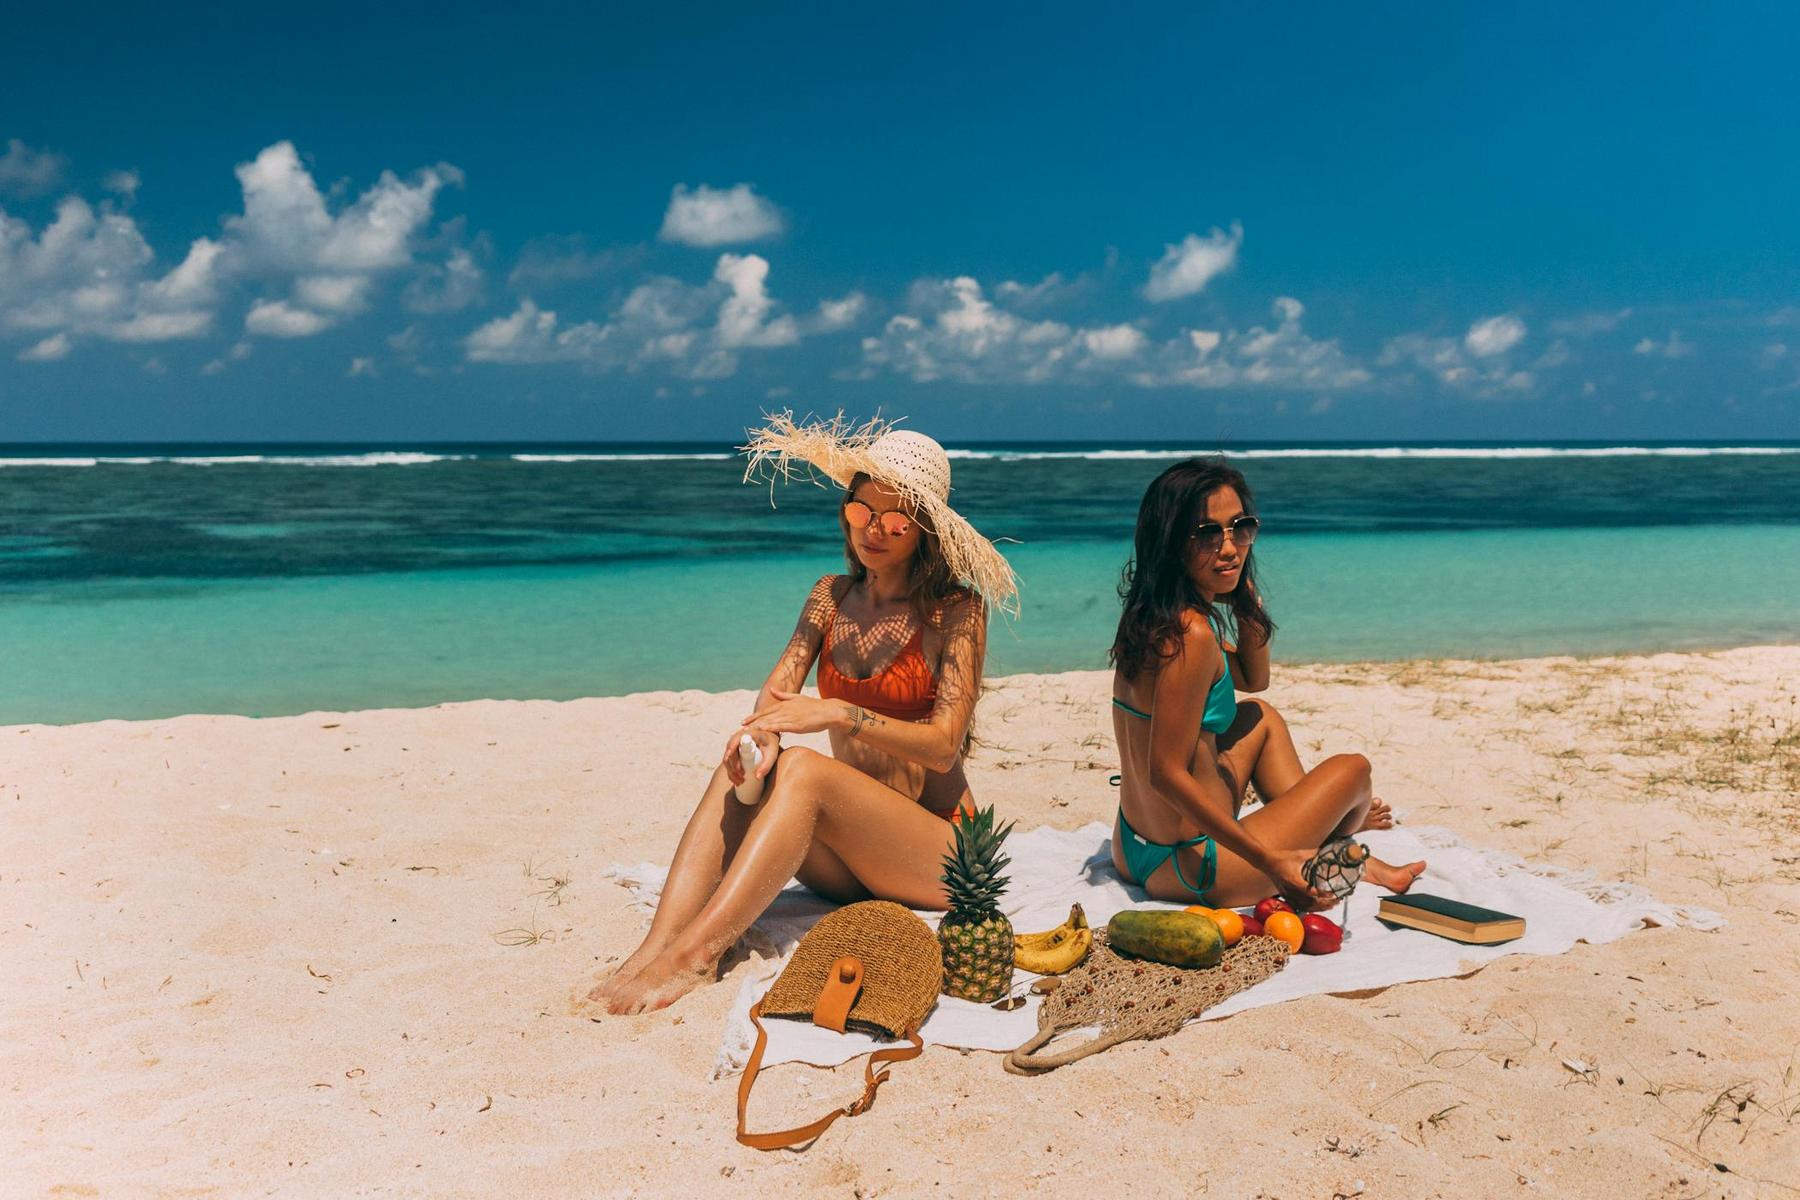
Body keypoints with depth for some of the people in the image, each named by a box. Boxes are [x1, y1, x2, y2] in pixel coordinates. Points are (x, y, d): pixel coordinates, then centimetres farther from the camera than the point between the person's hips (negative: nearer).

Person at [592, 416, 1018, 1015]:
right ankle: (655, 948, -36)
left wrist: (838, 713, -26)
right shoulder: (831, 597, 9)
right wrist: (764, 729, -26)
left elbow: (944, 745, -14)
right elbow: (775, 692, -2)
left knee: (802, 769, -30)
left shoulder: (955, 610, -7)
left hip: (938, 848, -5)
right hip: (848, 862, 5)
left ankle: (692, 954, -36)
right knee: (740, 769, -22)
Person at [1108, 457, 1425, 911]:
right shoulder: (1191, 634, -25)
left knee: (1262, 718, 28)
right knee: (1352, 768, 13)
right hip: (1188, 869, -9)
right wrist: (1270, 863, -24)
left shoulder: (1154, 616, 5)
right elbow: (1166, 773, -27)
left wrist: (1246, 601, 3)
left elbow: (1253, 679, 19)